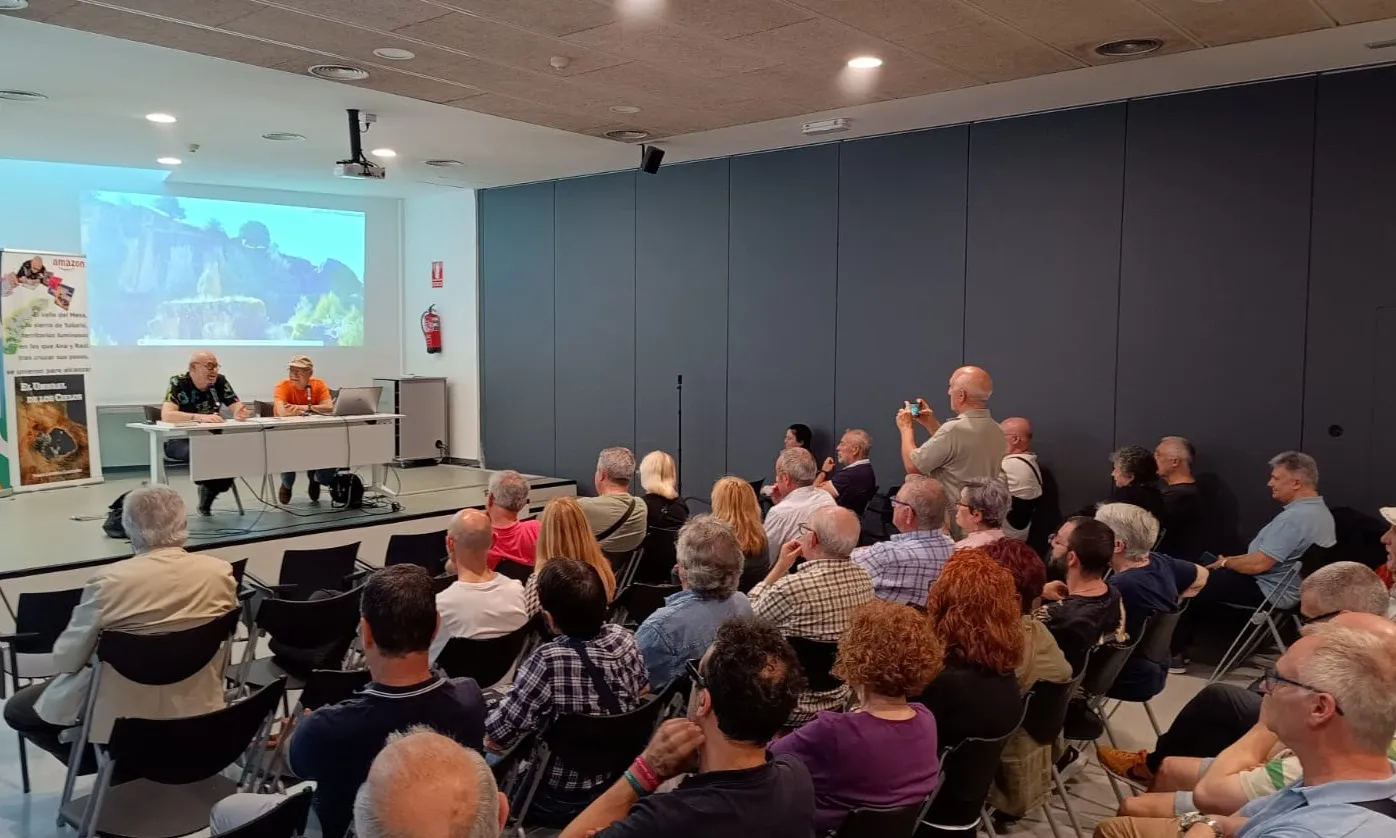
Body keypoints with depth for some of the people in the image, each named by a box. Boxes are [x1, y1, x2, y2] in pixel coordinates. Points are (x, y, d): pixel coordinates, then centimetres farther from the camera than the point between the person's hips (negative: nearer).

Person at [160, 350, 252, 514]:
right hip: (179, 440, -5)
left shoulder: (220, 381, -2)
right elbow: (166, 415, -29)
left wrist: (240, 413, -30)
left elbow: (238, 408, -4)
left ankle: (210, 492, -4)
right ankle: (209, 487, -8)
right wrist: (200, 417, -43)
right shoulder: (178, 383, -15)